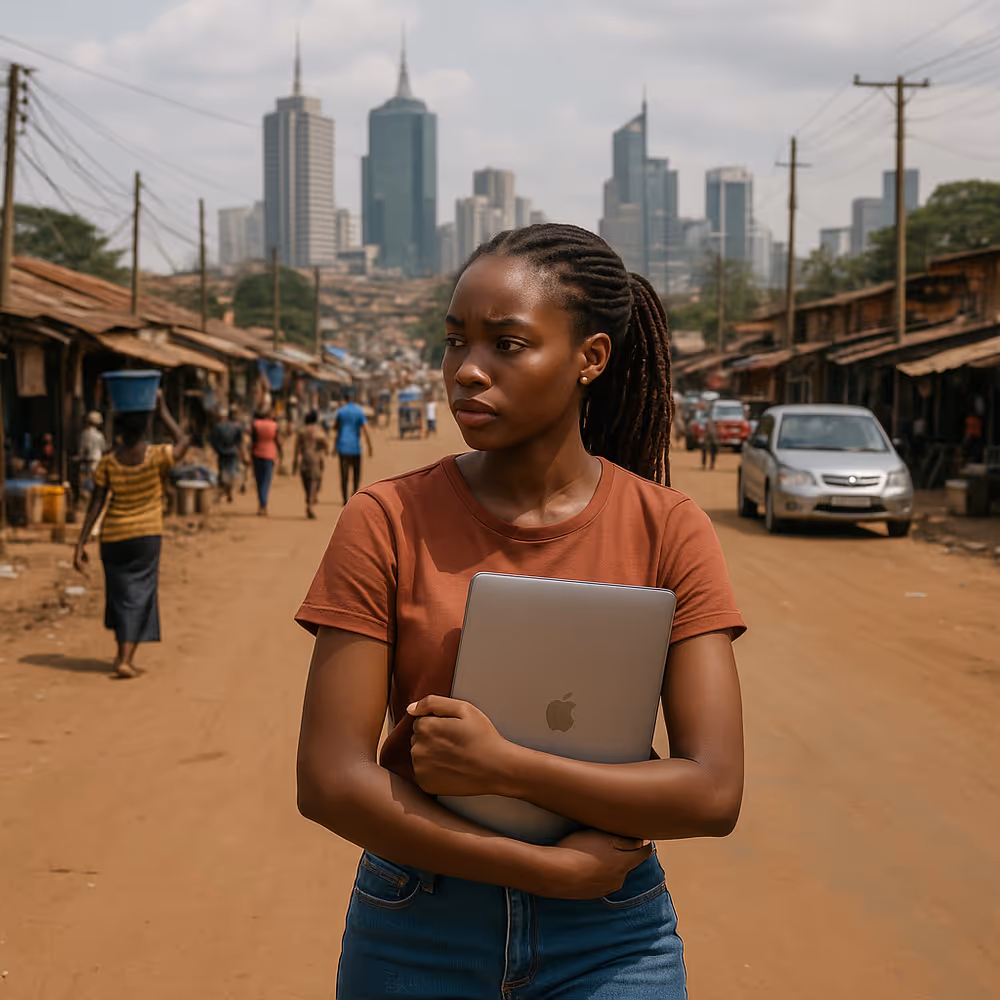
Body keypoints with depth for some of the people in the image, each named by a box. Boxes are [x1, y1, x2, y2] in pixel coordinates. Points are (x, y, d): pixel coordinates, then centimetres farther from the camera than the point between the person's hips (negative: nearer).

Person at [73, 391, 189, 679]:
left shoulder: (108, 463, -7)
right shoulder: (156, 457, -11)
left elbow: (96, 505, -8)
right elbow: (182, 443, 11)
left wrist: (81, 544, -5)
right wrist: (163, 411, 11)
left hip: (114, 536, 2)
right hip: (146, 535, -2)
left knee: (120, 593, 16)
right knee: (140, 595, 3)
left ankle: (123, 653, 27)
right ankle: (125, 659, -7)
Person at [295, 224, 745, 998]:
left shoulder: (668, 529, -7)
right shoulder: (387, 522, -8)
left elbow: (714, 792, -12)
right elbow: (330, 781, -12)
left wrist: (501, 765, -20)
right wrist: (549, 868, -15)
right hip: (414, 936, 0)